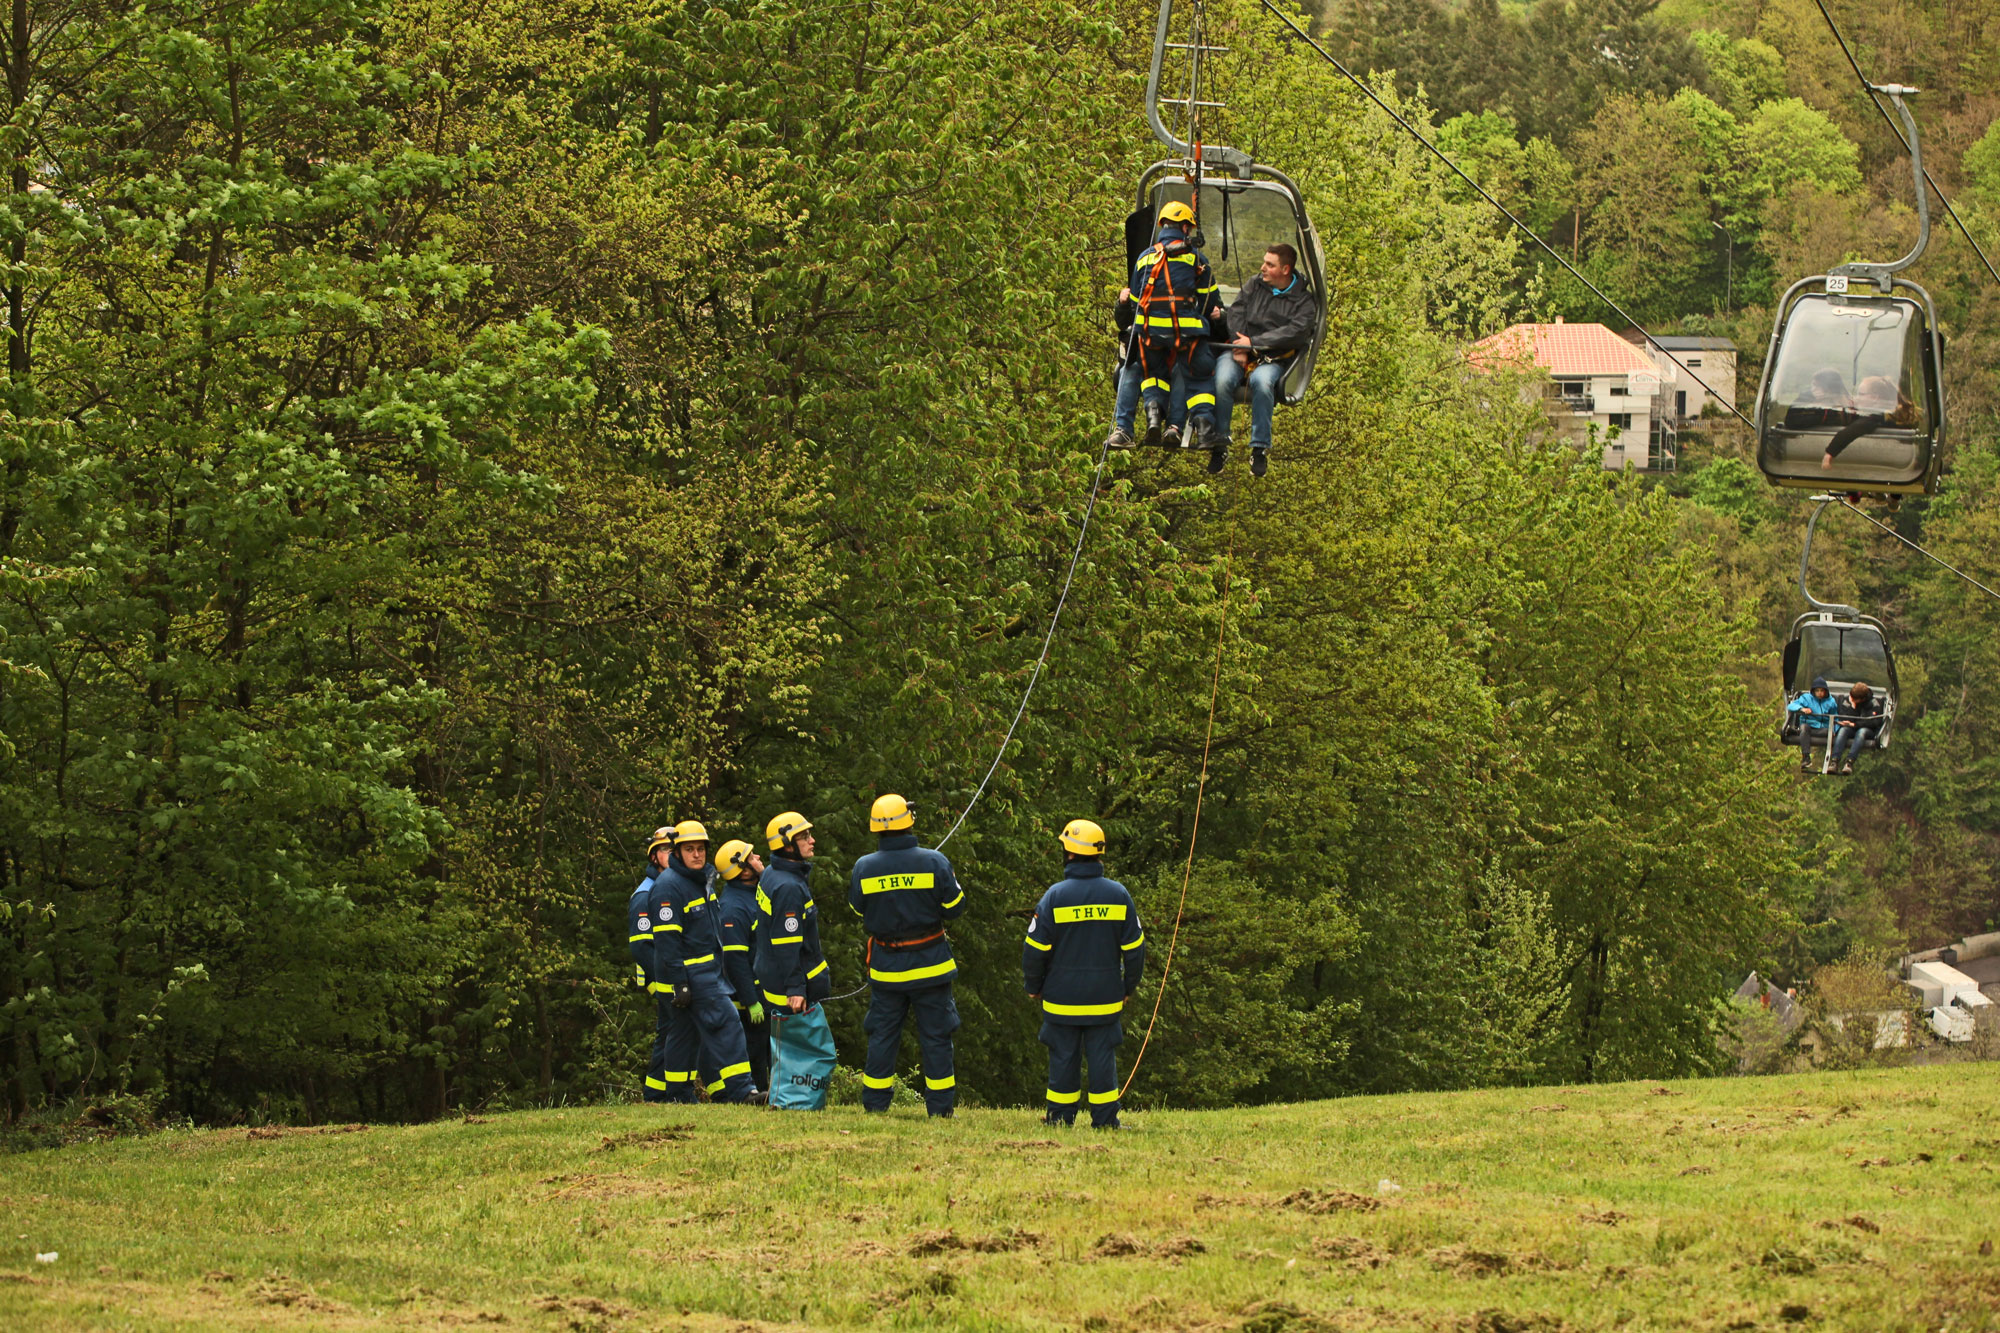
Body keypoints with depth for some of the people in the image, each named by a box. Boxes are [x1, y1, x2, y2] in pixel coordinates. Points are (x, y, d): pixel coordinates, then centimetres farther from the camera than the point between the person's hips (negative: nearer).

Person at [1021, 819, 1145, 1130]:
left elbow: (1035, 948, -6)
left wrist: (1033, 987, 8)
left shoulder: (1055, 896, -10)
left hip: (1062, 998, -2)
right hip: (1105, 998, 2)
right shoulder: (1118, 895, -1)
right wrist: (1129, 987, 17)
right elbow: (1134, 948, 5)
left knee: (1064, 1056, 6)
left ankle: (1061, 1116, 11)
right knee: (1102, 1056, 6)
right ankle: (1105, 1119, 6)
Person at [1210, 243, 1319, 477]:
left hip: (1273, 360, -2)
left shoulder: (1303, 300, 6)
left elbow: (1296, 332, -10)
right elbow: (1236, 314, 4)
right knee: (1222, 379, -32)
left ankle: (1260, 448, -29)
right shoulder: (1254, 286, 16)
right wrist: (1239, 348, -14)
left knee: (1261, 380, -38)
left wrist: (1254, 342, -17)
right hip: (1240, 354, 2)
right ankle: (1219, 443, -21)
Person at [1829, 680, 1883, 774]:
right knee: (1843, 730, -31)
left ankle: (1849, 761, -51)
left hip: (1868, 730, -3)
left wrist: (1855, 724, -18)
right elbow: (1842, 720, -3)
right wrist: (1853, 707, -15)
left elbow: (1874, 722, -14)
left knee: (1862, 731, -37)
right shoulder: (1847, 701, 5)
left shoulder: (1873, 703, -4)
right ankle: (1834, 760, -47)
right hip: (1851, 731, 3)